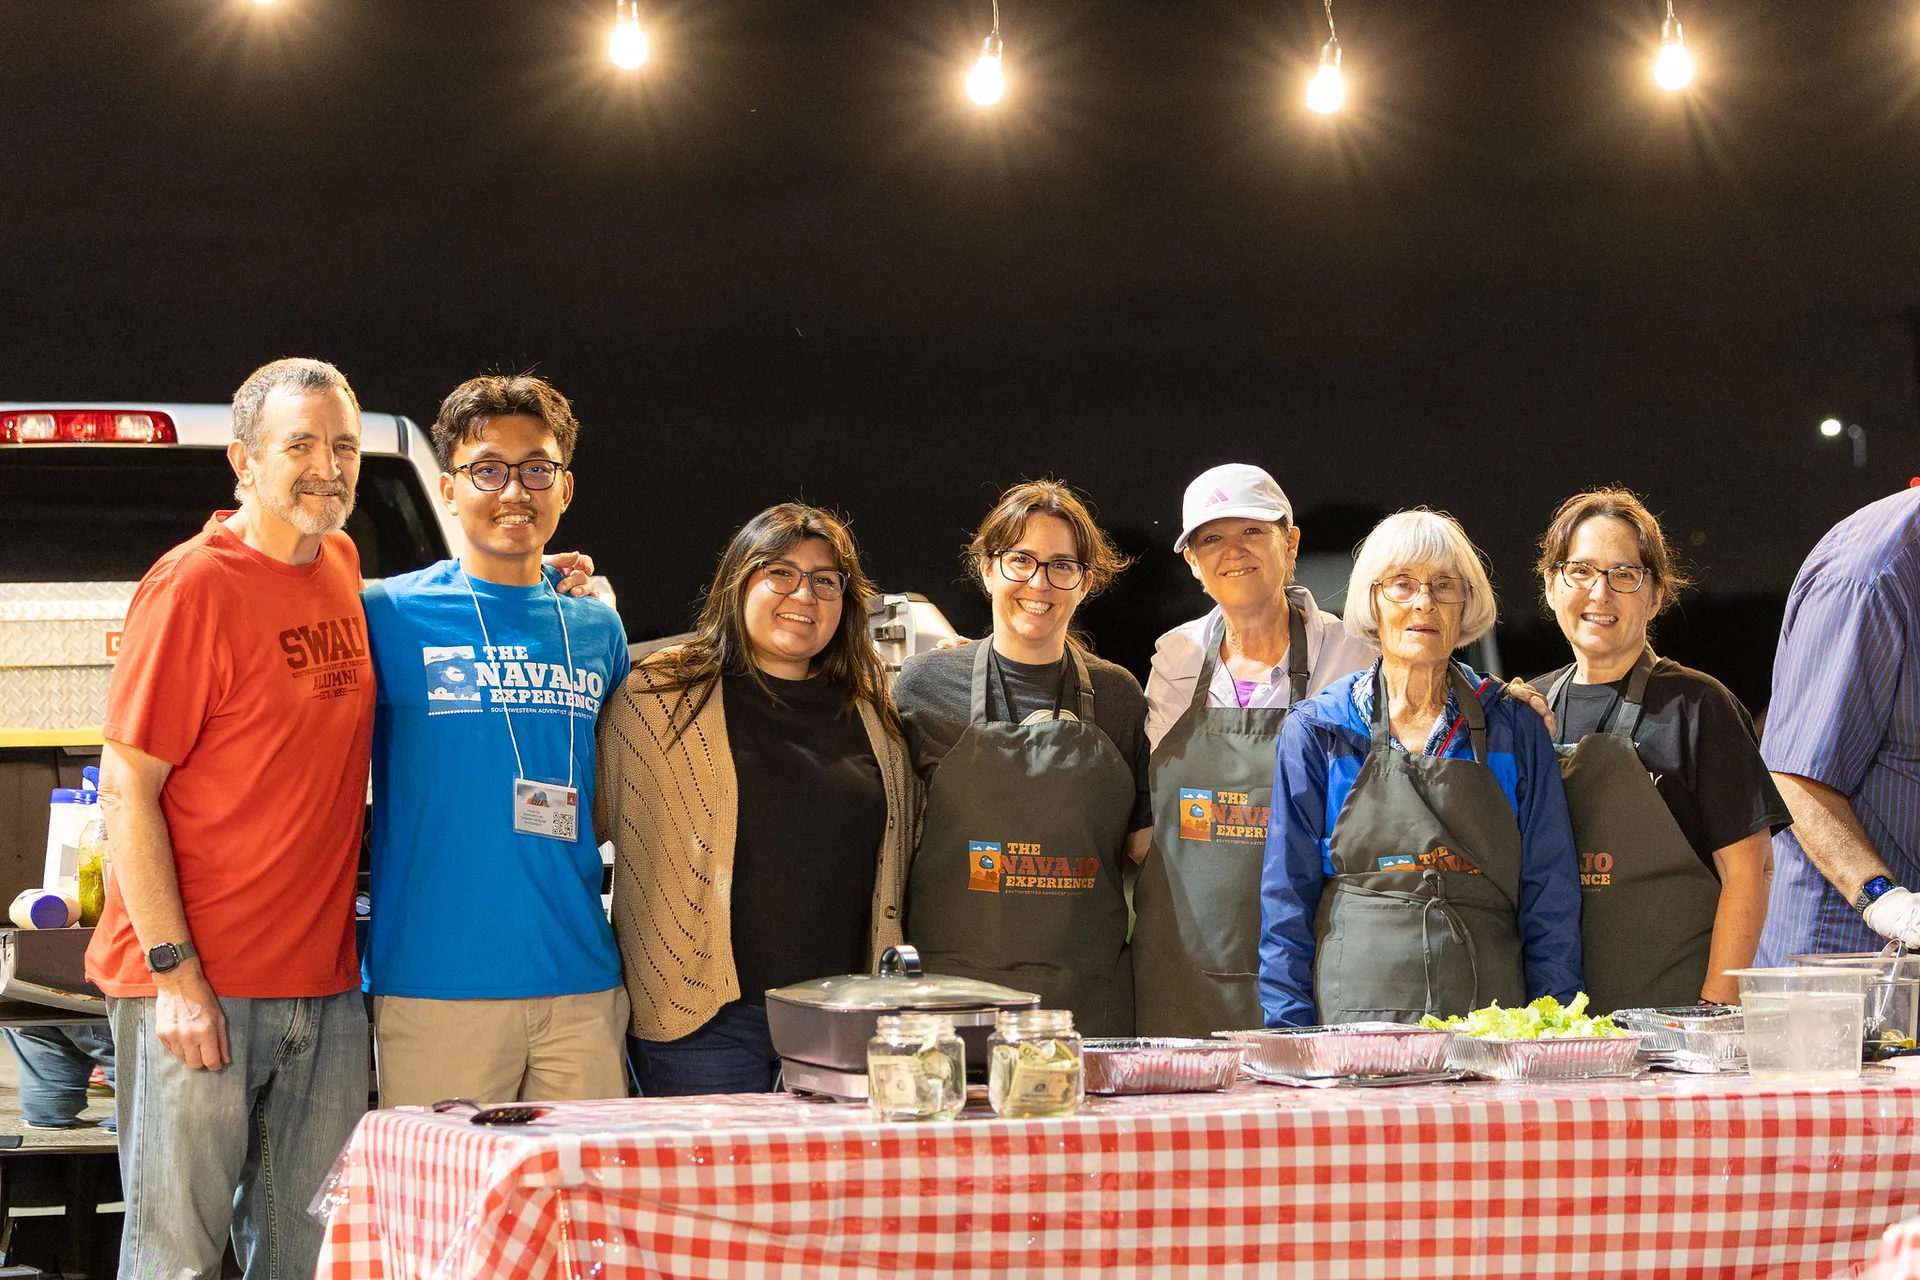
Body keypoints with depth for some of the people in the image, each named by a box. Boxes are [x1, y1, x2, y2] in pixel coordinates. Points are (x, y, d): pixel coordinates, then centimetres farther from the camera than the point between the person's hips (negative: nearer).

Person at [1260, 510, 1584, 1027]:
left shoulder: (1515, 728, 8)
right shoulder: (1314, 731, 6)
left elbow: (1549, 896, 8)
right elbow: (1287, 899, 5)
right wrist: (1291, 1037, -3)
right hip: (1352, 1017, -1)